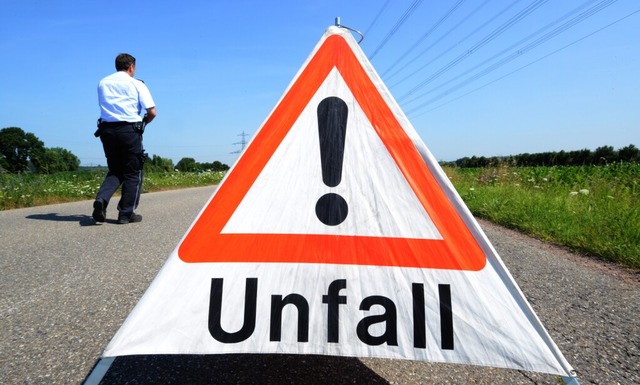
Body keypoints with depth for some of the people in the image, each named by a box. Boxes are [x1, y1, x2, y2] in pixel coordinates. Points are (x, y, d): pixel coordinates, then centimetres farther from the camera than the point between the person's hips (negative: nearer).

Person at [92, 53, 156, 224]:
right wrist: (143, 123, 14)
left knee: (115, 171, 17)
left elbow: (104, 106, 14)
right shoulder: (137, 84, 2)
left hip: (107, 129, 4)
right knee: (133, 173, 6)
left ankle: (101, 199, -7)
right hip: (129, 130, -4)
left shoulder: (103, 83, 15)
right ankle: (126, 213, 6)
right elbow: (152, 112, -5)